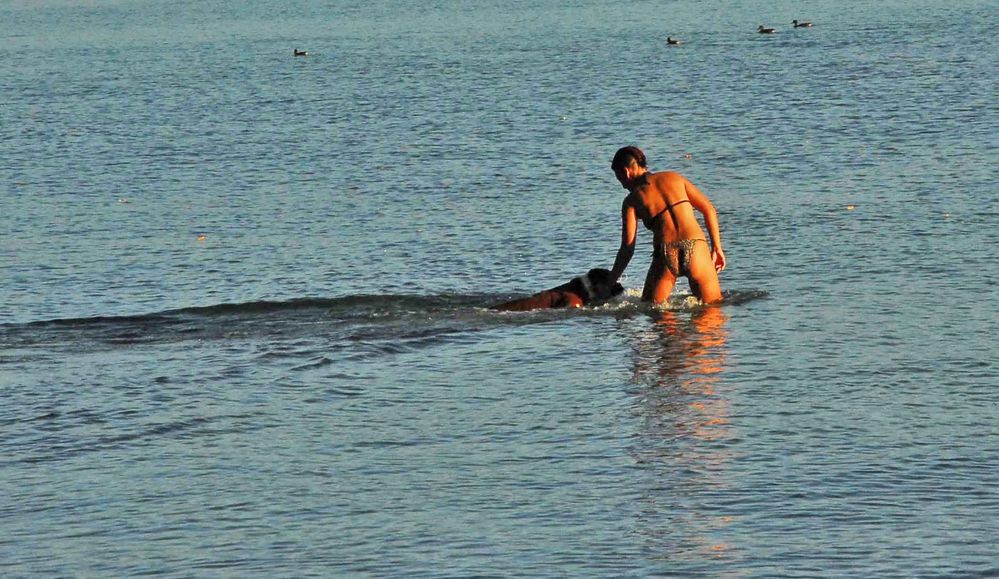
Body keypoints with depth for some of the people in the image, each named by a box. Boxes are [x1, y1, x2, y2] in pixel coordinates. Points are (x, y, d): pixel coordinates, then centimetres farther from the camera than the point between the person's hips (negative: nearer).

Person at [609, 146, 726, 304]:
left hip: (665, 255, -2)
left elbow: (627, 249, 5)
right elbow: (708, 209, 13)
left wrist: (611, 282, 12)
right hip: (695, 247, 2)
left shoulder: (632, 200, 10)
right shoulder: (673, 178, 18)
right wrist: (717, 247, 16)